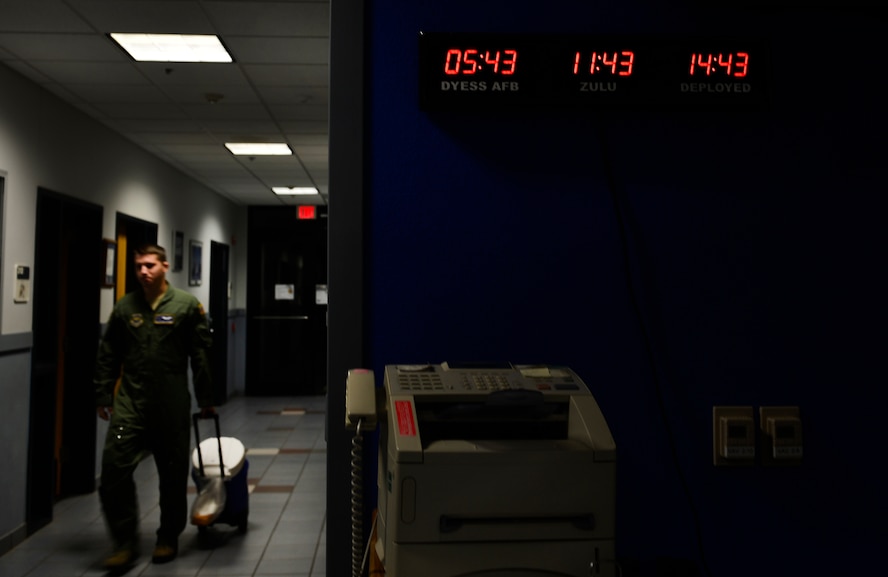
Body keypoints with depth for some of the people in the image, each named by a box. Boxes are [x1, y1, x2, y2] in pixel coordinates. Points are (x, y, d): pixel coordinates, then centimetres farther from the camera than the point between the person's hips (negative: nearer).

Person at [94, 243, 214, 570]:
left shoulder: (187, 306, -1)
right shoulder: (125, 307, 6)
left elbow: (201, 356, 0)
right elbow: (107, 355, 12)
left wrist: (205, 400, 0)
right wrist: (103, 396, 9)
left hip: (172, 405, -2)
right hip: (130, 402, 2)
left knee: (173, 475, 8)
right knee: (115, 469, -7)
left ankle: (168, 539, 27)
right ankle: (125, 542, 9)